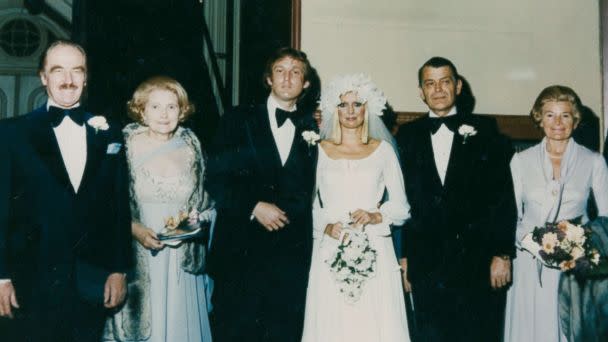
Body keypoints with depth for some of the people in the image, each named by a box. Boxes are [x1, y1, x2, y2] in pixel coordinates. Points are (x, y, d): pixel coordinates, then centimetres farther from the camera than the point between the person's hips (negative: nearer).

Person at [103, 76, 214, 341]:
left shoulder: (191, 149, 5)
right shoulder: (126, 147, -4)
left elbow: (206, 203, 12)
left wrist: (196, 222, -7)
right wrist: (136, 230, -17)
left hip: (182, 262, 2)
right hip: (138, 261, -2)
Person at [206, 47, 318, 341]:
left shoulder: (310, 129, 10)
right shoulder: (238, 120, 5)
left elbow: (307, 191, 8)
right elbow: (215, 178, -3)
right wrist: (254, 207, -12)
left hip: (292, 254, 2)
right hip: (241, 250, -1)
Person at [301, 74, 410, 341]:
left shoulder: (383, 150, 7)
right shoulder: (319, 151, 7)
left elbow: (400, 205, 7)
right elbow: (308, 202, 7)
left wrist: (375, 216, -11)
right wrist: (326, 226, -10)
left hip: (374, 251, 0)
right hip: (331, 251, 0)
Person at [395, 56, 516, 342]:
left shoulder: (484, 131, 4)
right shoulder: (408, 136, 8)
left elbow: (503, 197, 0)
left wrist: (502, 254, -5)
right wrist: (403, 255, 4)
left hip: (478, 264, -1)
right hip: (425, 266, 1)